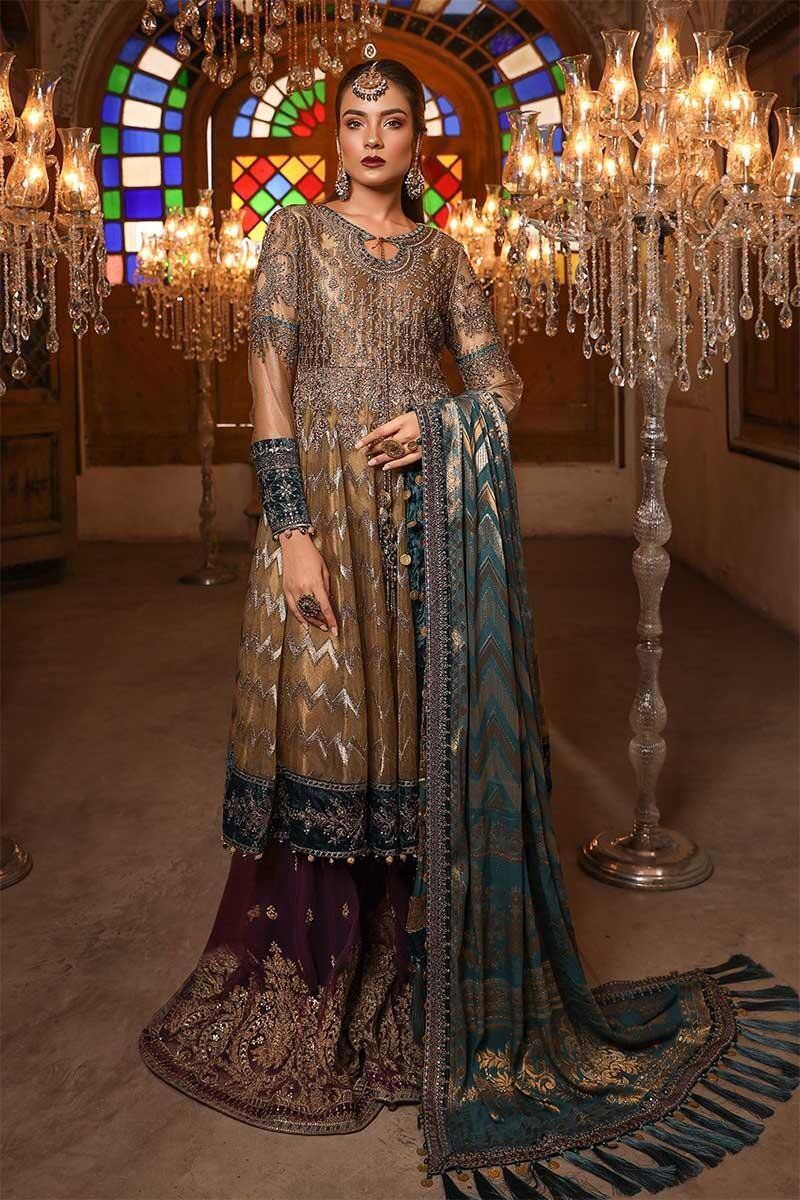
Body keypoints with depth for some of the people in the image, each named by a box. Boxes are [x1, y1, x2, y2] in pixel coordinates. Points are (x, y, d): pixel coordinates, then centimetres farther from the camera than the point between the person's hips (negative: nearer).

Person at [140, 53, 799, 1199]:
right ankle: (308, 987, 12)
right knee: (325, 733, -2)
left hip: (431, 512, 2)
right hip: (325, 504, -2)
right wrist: (292, 529, -14)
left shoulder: (442, 253, 13)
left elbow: (502, 380, 11)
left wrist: (438, 424, -12)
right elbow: (269, 380, -4)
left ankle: (413, 982, 16)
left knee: (428, 738, 2)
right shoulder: (295, 234, 6)